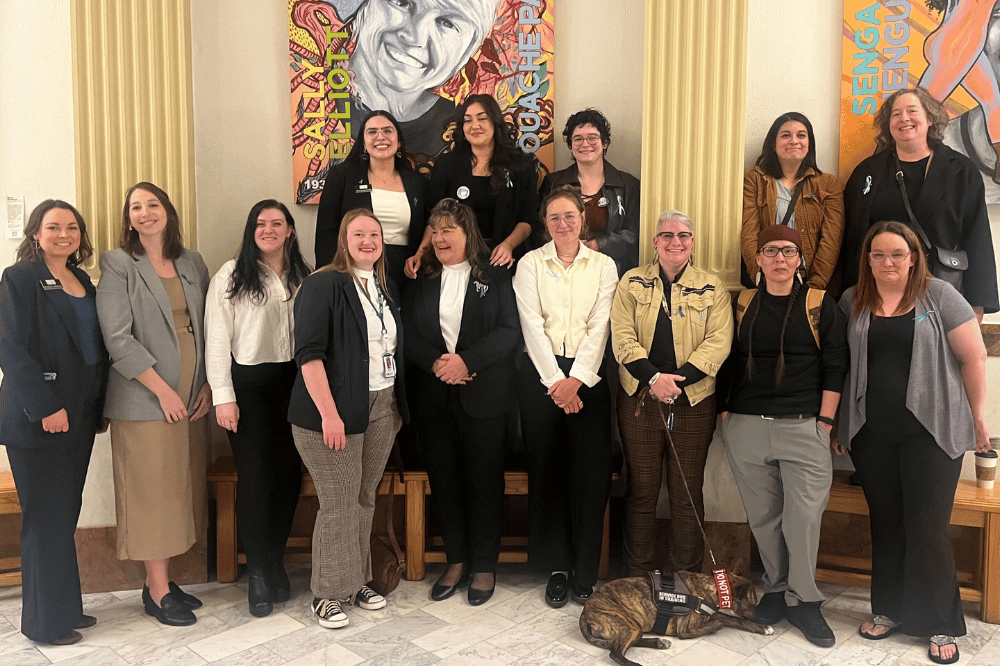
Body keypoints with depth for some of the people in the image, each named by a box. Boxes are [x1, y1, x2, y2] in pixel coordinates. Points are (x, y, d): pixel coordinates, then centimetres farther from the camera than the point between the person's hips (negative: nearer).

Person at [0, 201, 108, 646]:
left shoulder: (83, 282, 14)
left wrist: (99, 407, 13)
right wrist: (45, 407, -18)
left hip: (78, 416, 7)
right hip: (37, 420, -6)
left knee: (66, 514, 13)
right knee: (47, 518, 1)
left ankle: (66, 606, 24)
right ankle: (47, 621, 13)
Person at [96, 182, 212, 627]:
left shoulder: (192, 264, 12)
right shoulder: (118, 265, -3)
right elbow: (117, 337, -11)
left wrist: (208, 385, 3)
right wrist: (163, 390, -13)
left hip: (192, 400, 5)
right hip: (145, 400, -5)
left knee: (183, 488, 9)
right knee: (153, 491, 1)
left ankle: (161, 579, 22)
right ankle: (157, 592, 12)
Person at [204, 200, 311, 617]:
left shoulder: (303, 277, 9)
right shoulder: (232, 276, -1)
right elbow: (217, 339, -4)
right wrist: (223, 395, -10)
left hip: (294, 382, 4)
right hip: (249, 384, -3)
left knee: (289, 474, 7)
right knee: (254, 478, -2)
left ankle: (276, 562, 24)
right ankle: (257, 573, 13)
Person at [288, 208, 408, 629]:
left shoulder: (386, 290, 14)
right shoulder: (323, 285, -9)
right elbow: (309, 353, -16)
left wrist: (399, 405, 12)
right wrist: (329, 413, -21)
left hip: (382, 409, 7)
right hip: (336, 413, -6)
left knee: (365, 499, 14)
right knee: (339, 505, -1)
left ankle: (358, 580, 29)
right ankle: (328, 593, 16)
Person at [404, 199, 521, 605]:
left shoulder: (495, 277, 2)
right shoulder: (421, 279, 12)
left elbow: (509, 332, -7)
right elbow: (409, 334, 5)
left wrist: (466, 361, -17)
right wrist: (435, 362, -13)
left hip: (484, 396, -3)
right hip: (433, 397, 3)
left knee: (484, 478, 3)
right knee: (443, 478, 7)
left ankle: (485, 565, 17)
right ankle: (456, 560, 22)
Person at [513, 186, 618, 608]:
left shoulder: (603, 266, 8)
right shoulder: (530, 264, 6)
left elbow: (599, 328, 0)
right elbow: (532, 326, -3)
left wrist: (576, 380, -11)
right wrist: (556, 381, -11)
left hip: (587, 375, 1)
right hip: (541, 374, 0)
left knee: (591, 473, -3)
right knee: (547, 471, 2)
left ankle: (585, 572, 10)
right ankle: (556, 568, 15)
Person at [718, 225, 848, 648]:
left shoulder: (820, 305, 4)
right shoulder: (742, 305, 10)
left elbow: (835, 366, 2)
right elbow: (728, 363, 12)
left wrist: (825, 422, -4)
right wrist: (725, 412, 5)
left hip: (804, 427, -2)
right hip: (746, 425, 2)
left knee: (805, 514, -5)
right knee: (762, 515, 8)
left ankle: (802, 600, 11)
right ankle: (776, 587, 24)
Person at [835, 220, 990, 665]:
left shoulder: (939, 296, -2)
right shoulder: (852, 302, 7)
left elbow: (974, 357, -1)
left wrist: (978, 418, -1)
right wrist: (837, 423, 8)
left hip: (930, 432, -3)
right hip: (871, 435, 3)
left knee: (927, 528, 0)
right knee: (885, 524, 12)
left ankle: (941, 626, 16)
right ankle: (889, 610, 27)